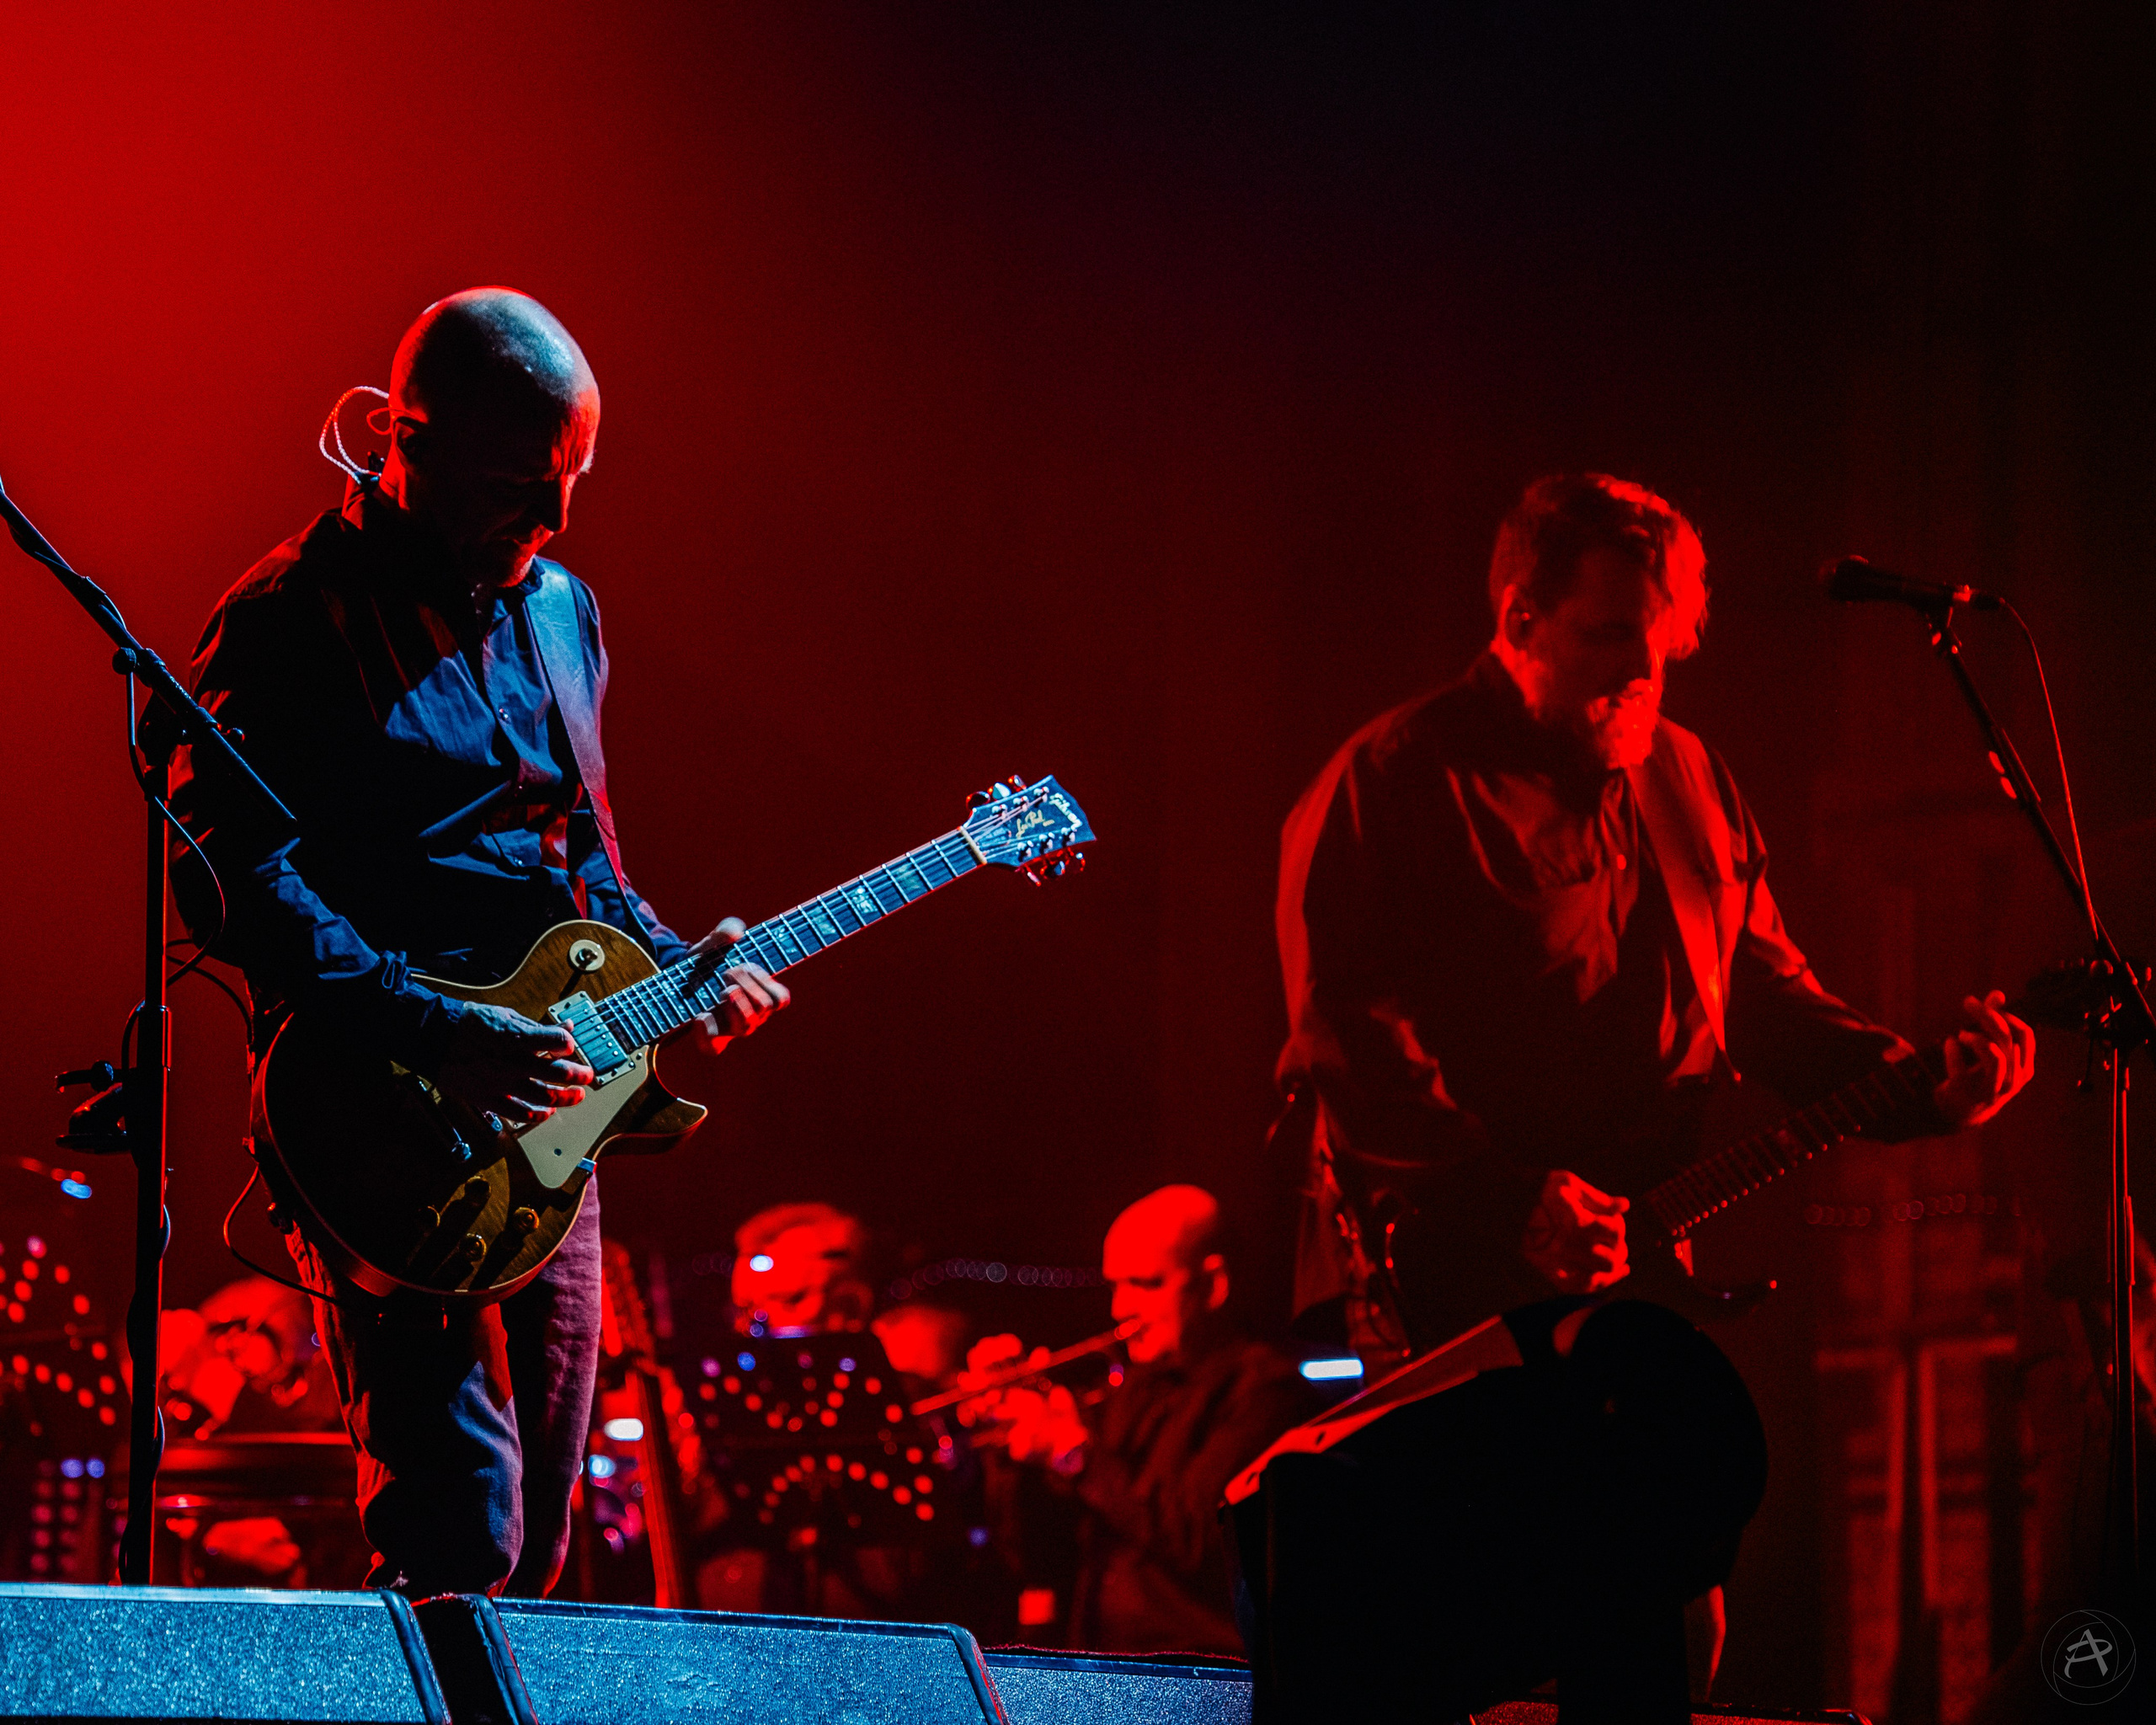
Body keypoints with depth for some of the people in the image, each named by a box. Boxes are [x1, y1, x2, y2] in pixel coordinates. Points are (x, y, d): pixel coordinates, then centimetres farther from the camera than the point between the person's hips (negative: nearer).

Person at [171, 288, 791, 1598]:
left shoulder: (559, 609, 16)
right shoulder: (292, 620, -8)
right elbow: (230, 875, -17)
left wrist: (671, 969, 7)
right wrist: (433, 1033, -24)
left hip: (544, 1119, 8)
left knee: (536, 1540, 10)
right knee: (461, 1530, -18)